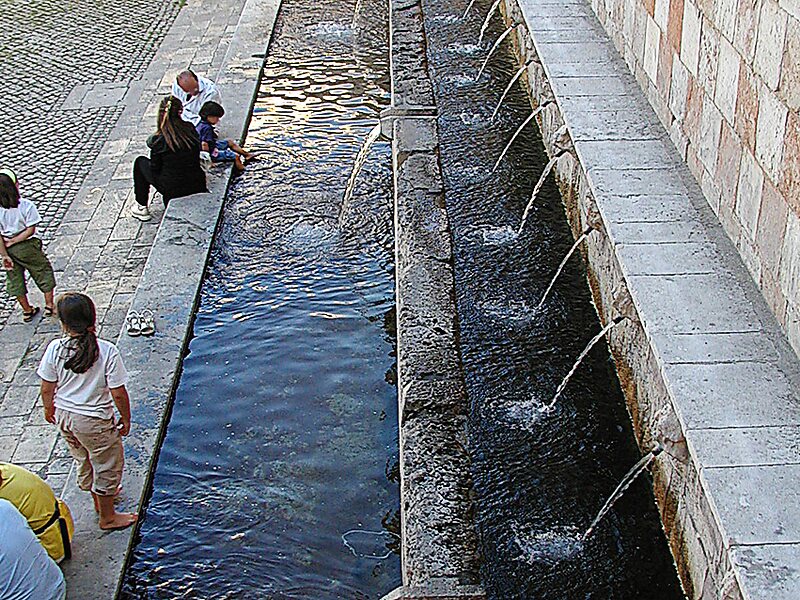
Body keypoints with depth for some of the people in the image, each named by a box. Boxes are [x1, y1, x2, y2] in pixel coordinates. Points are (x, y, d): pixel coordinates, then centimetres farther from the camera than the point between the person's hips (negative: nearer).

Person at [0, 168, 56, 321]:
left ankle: (27, 311, 31)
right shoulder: (26, 206, -22)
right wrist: (14, 241, -11)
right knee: (43, 271, 19)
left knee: (14, 279, 19)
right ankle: (49, 305, 26)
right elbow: (30, 230, -20)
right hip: (27, 247, -3)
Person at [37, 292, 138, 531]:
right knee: (107, 465, 17)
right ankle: (107, 517, 32)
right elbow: (118, 394, -19)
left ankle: (99, 499, 51)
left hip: (64, 416, 5)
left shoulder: (55, 349, -14)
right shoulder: (107, 351, -23)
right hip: (94, 421, -5)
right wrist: (125, 419, -2)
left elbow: (47, 389, -4)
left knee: (84, 461, 28)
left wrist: (49, 409, 17)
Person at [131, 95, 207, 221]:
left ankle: (141, 208, 26)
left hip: (172, 190, -4)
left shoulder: (158, 140, -17)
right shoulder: (191, 129, -6)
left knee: (140, 162, 20)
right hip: (197, 186, 4)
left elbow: (154, 169, -6)